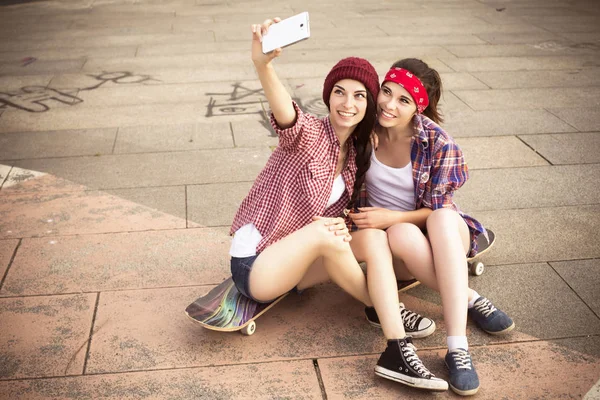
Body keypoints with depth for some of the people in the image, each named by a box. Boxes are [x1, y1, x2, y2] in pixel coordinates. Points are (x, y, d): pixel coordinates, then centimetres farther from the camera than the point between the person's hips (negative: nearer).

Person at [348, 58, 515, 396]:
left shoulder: (439, 144, -16)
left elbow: (438, 210, -10)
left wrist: (391, 217, -24)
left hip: (439, 237, -1)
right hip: (390, 240, 2)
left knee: (444, 217, -38)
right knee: (404, 234, -36)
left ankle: (458, 348, -42)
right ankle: (470, 300, -19)